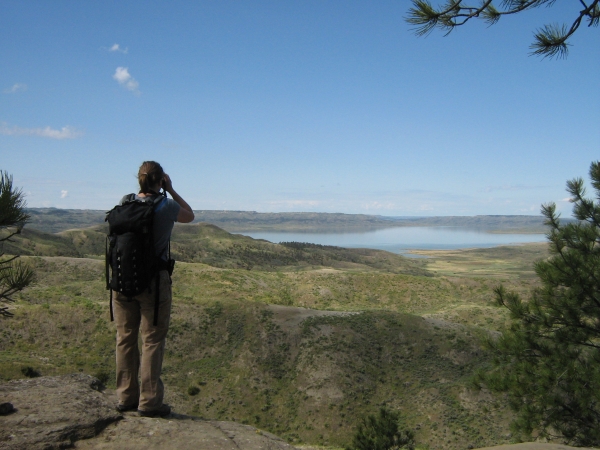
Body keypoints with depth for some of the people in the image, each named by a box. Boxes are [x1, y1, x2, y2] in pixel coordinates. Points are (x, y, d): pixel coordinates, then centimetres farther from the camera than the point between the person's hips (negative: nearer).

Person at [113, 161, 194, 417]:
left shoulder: (124, 203, 1)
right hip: (153, 281, -4)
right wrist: (171, 190, 12)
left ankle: (126, 398, 18)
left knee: (125, 339, 11)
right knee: (153, 341, 2)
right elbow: (189, 216, 12)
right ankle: (149, 402, 4)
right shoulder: (167, 207, -9)